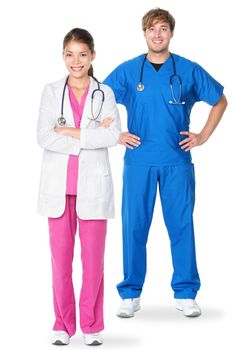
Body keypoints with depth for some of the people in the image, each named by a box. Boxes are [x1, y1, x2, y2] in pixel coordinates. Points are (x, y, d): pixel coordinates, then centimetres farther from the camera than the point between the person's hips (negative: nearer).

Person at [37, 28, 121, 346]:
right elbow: (44, 137, -7)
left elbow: (113, 134, -10)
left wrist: (69, 132, -12)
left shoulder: (105, 94, 7)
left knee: (93, 257, 1)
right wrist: (91, 135, -12)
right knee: (61, 257, 3)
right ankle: (63, 325, 15)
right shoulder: (51, 92, 7)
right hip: (59, 185, 1)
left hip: (93, 185, -1)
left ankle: (92, 324, 14)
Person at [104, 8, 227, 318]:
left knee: (182, 225, 2)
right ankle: (130, 294, 13)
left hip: (177, 161, 0)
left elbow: (220, 100, 15)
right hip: (138, 161, 0)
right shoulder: (128, 71, 4)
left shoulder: (189, 70, 4)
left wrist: (204, 135, 7)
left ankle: (185, 293, 14)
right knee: (134, 226, 2)